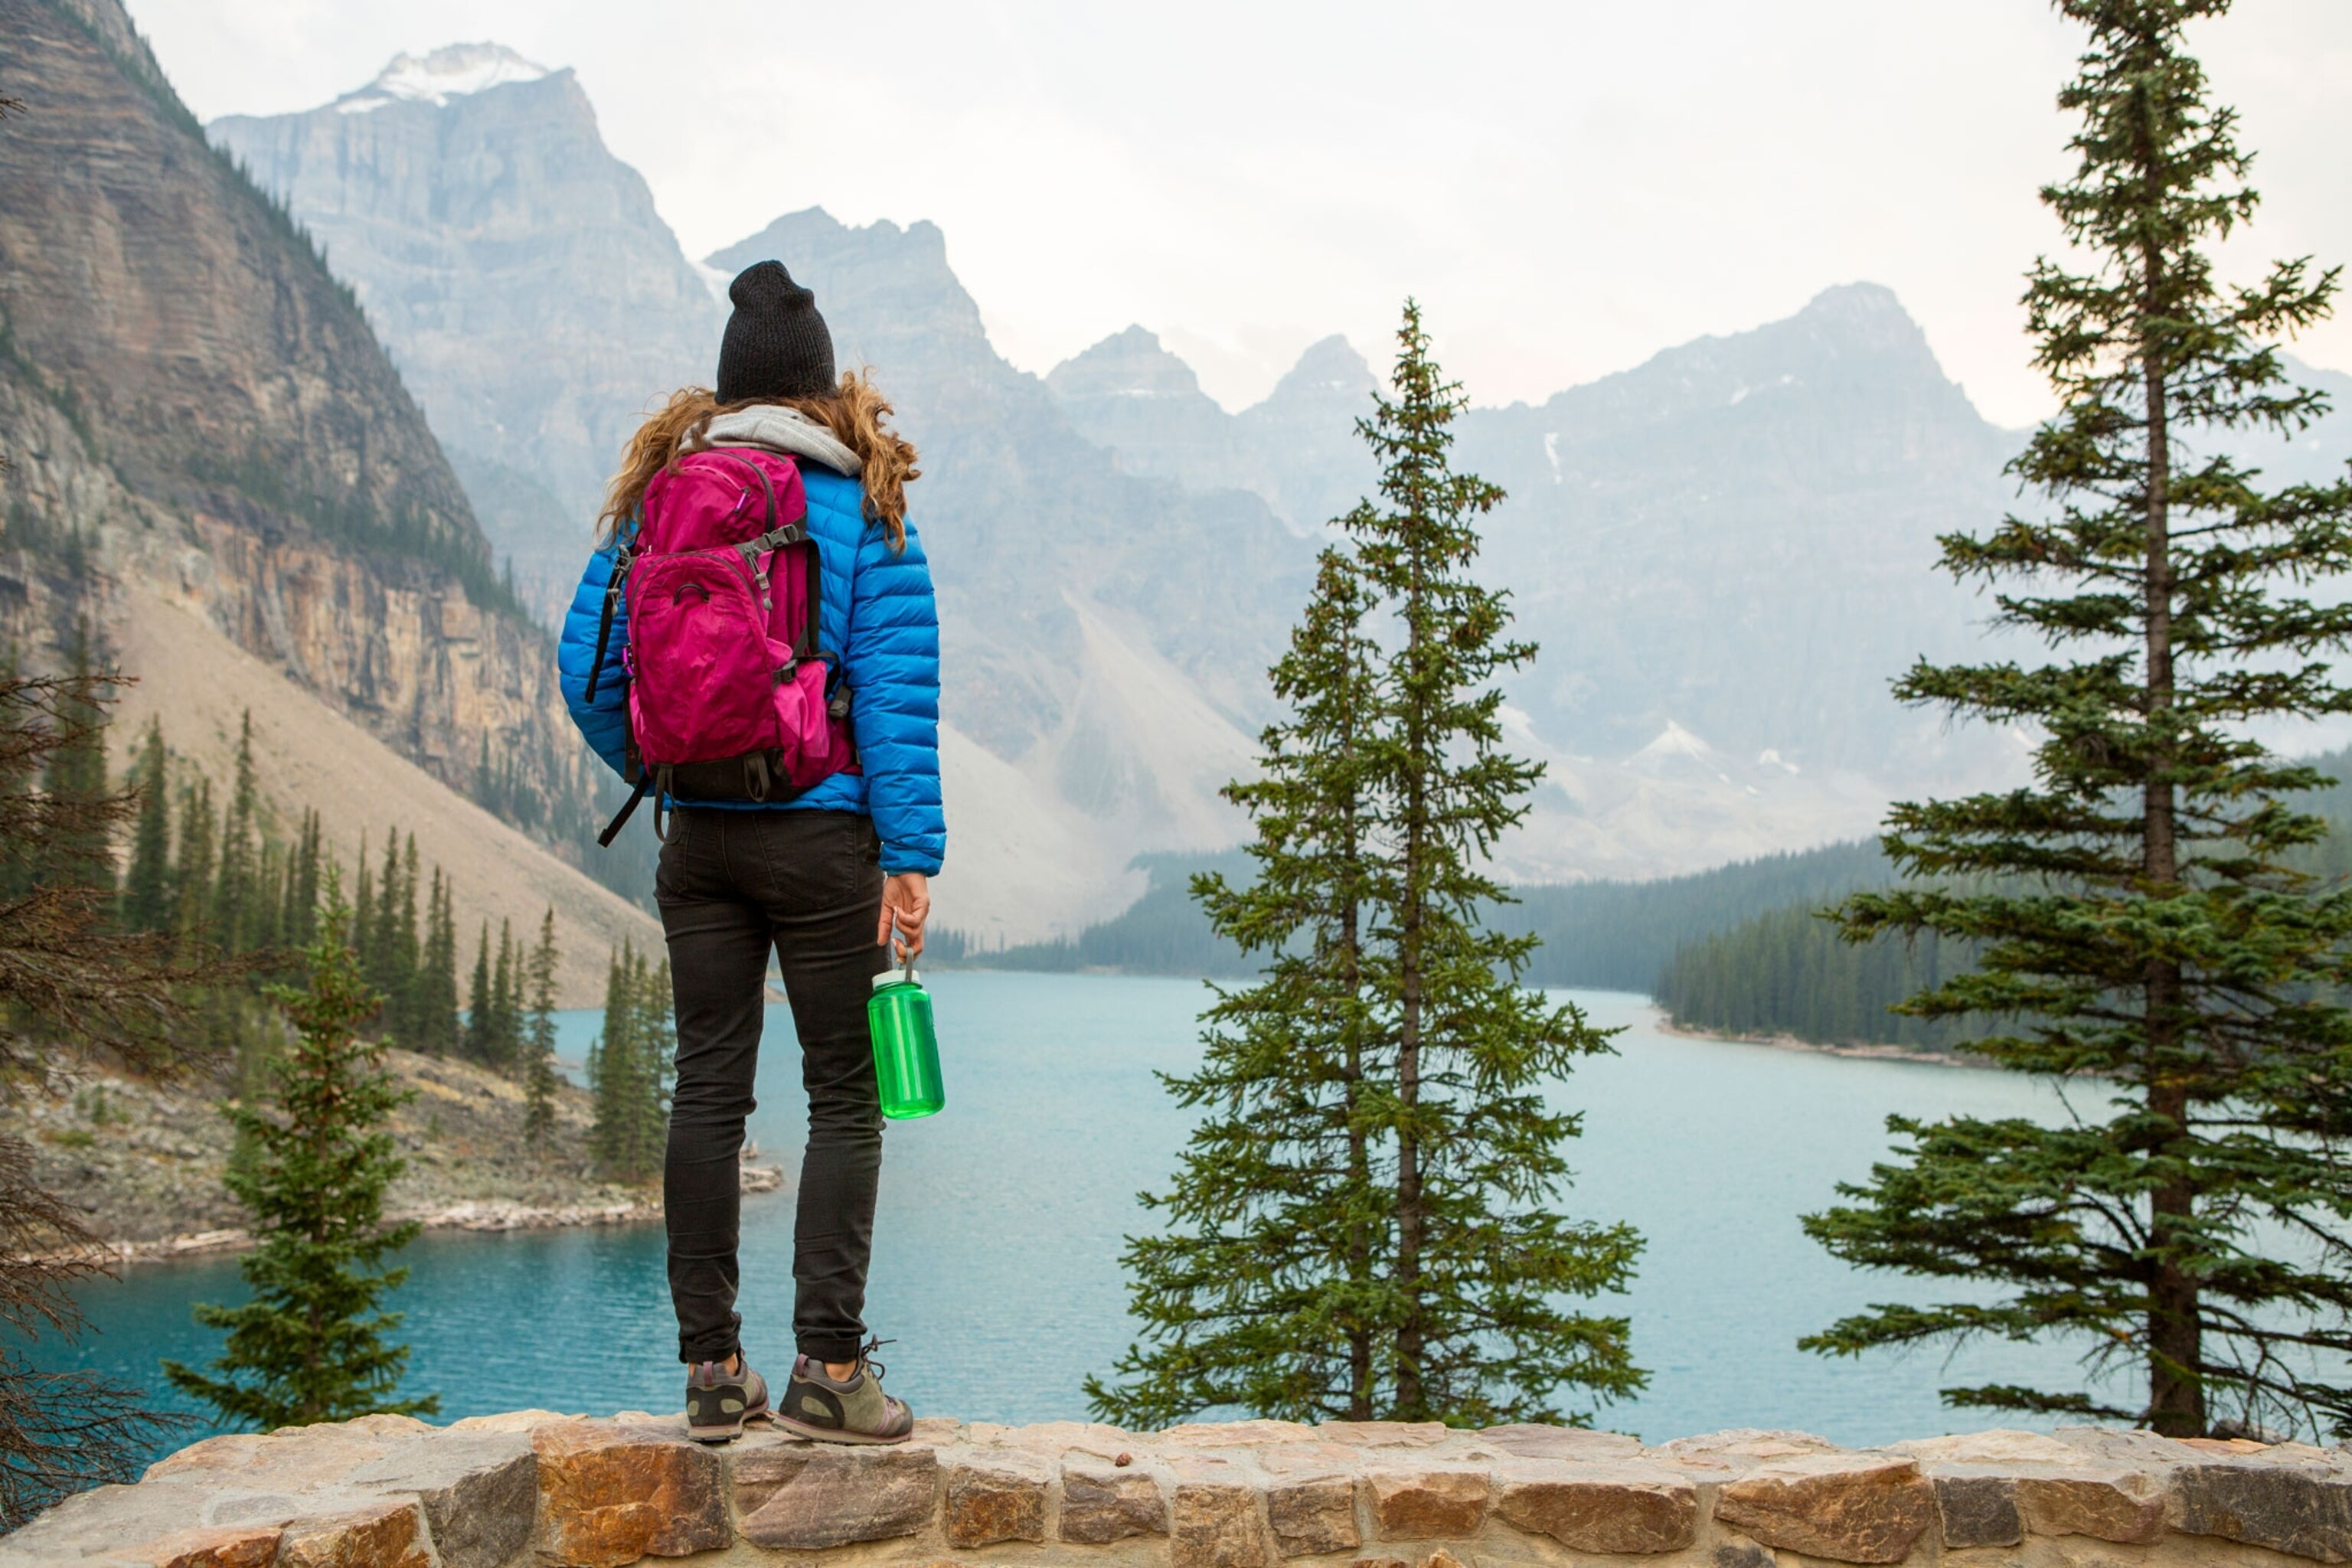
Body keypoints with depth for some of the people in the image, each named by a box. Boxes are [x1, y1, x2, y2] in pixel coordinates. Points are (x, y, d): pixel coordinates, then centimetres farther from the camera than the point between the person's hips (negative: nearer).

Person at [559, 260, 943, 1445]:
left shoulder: (658, 491, 8)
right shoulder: (863, 503, -2)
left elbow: (585, 659, 6)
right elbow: (897, 683, -9)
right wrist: (912, 853, -10)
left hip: (698, 838, 4)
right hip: (822, 836, -4)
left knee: (707, 1090, 8)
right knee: (845, 1096, 3)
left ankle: (712, 1368, 13)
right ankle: (828, 1365, 1)